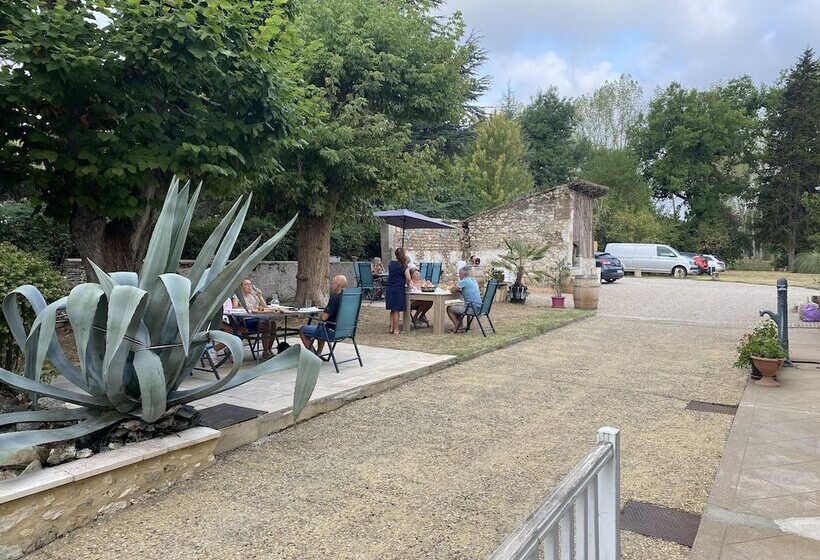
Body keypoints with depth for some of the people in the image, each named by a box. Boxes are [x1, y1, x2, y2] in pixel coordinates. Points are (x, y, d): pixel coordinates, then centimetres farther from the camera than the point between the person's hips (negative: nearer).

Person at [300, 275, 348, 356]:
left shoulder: (335, 297, -22)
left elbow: (324, 317, -23)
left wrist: (321, 315, -1)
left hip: (333, 331, -9)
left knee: (302, 330, 7)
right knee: (321, 327, 37)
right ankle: (318, 353, 35)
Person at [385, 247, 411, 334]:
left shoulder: (391, 264, 7)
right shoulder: (403, 266, -9)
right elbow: (408, 279, -14)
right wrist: (407, 283, 8)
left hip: (390, 288, 5)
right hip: (399, 289, -5)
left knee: (392, 310, 14)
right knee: (396, 310, 1)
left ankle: (391, 328, 14)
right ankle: (395, 330, 5)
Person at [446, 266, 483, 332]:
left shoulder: (464, 281, -13)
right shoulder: (473, 280, 15)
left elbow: (452, 290, -9)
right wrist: (459, 290, 11)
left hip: (472, 308, -9)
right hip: (478, 307, 9)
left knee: (449, 309, 2)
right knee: (456, 306, 29)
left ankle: (457, 326, 5)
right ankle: (459, 324, 25)